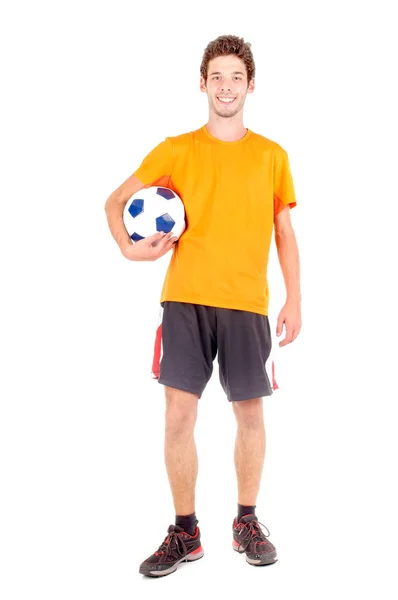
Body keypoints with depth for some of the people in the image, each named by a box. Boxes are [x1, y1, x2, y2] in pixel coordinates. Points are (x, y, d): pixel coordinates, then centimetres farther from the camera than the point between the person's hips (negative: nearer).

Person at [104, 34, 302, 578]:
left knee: (250, 413, 7)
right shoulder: (176, 150, 6)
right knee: (179, 413, -1)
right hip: (185, 301, 0)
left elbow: (285, 235, 11)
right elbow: (116, 201, 11)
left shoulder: (272, 156, 9)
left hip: (247, 304, 1)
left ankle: (247, 523, 25)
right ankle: (185, 532, 13)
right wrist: (128, 247, -7)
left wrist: (294, 301, 4)